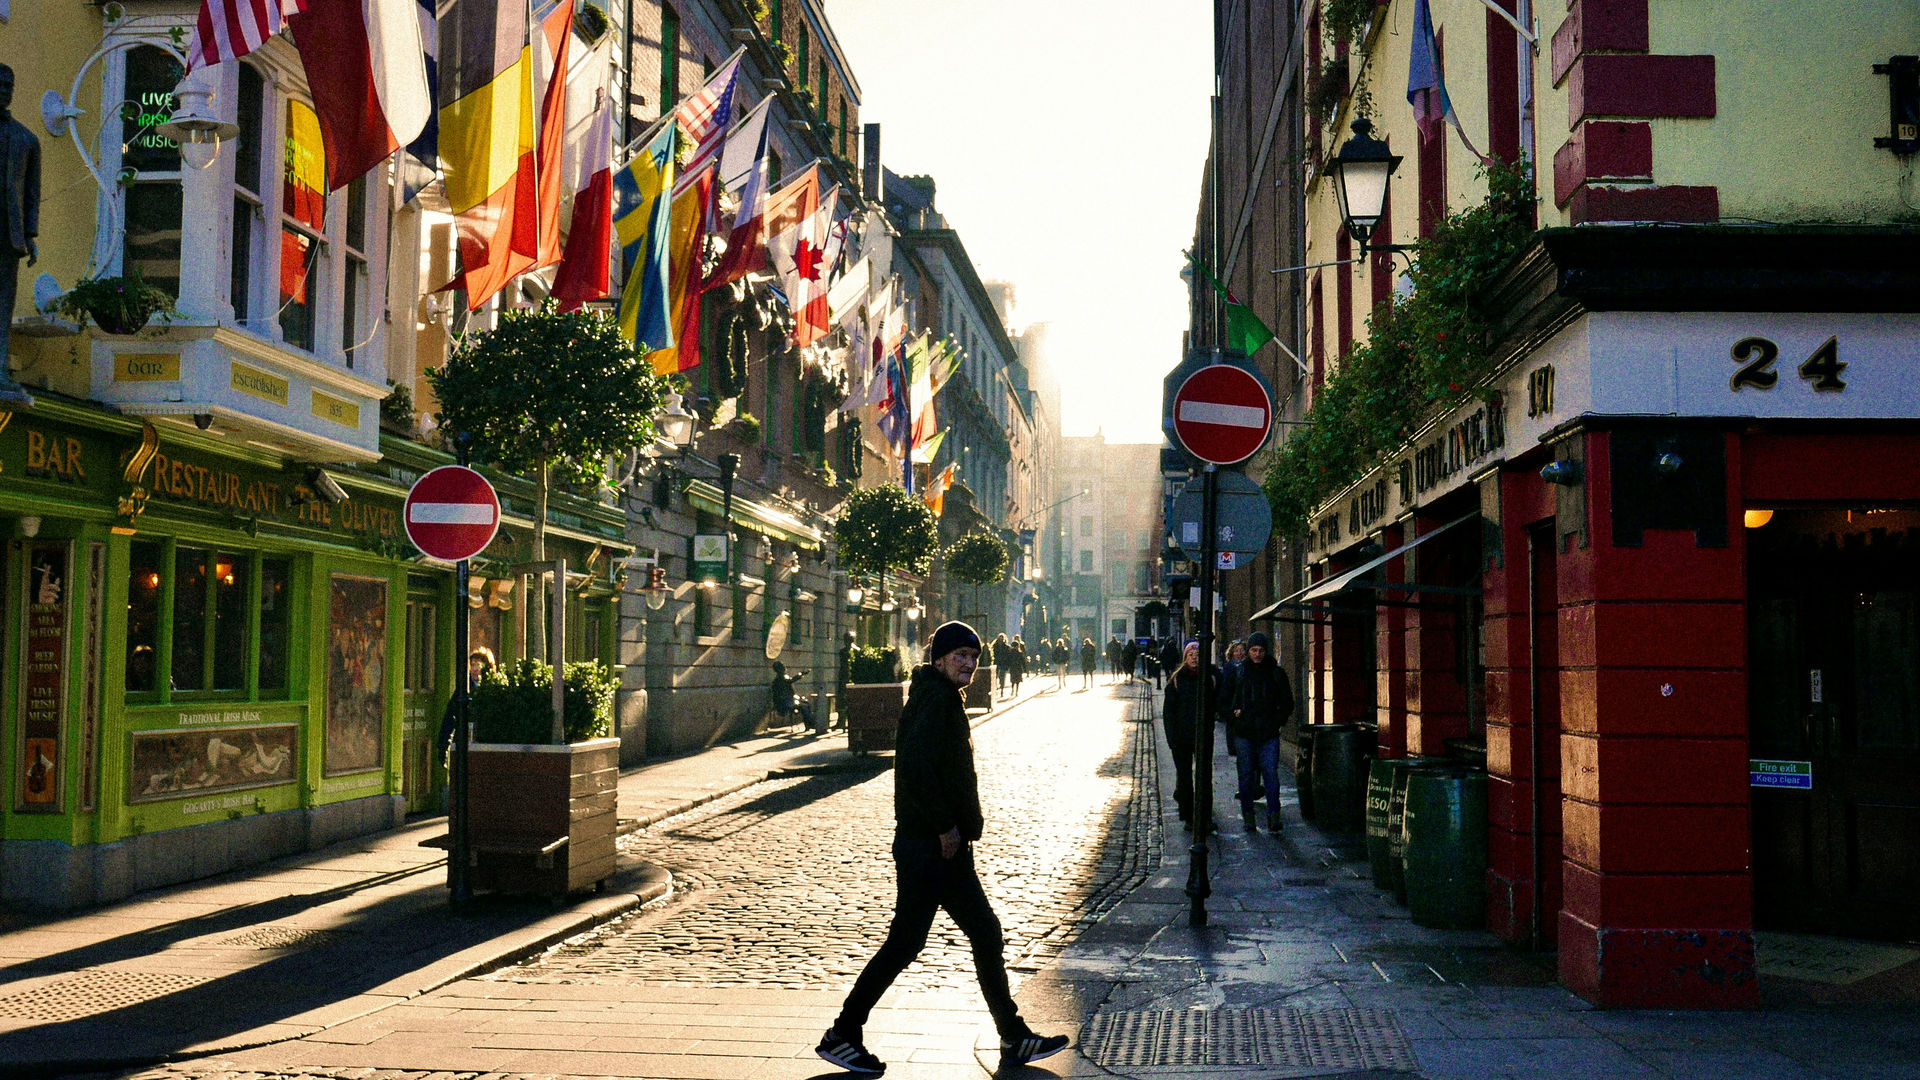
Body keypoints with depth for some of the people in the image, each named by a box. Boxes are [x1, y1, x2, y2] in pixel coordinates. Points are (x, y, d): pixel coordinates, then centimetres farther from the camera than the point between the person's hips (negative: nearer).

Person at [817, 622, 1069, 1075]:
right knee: (906, 941, -4)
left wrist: (956, 827, 15)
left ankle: (1015, 1040, 19)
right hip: (928, 846, -10)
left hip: (945, 846, 10)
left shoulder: (943, 698, 16)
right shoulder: (935, 699, -15)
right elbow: (917, 766, -26)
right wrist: (946, 827, -20)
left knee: (986, 934, 12)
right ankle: (842, 1035, 6)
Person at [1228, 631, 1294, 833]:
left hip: (1268, 733, -1)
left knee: (1271, 773, -9)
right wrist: (1233, 714, -4)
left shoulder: (1276, 673, 6)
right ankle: (1247, 816, 13)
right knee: (1246, 775, 5)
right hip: (1244, 733, 1)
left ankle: (1273, 817, -9)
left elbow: (1287, 703, 14)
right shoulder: (1238, 672, 5)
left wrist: (1277, 721, 1)